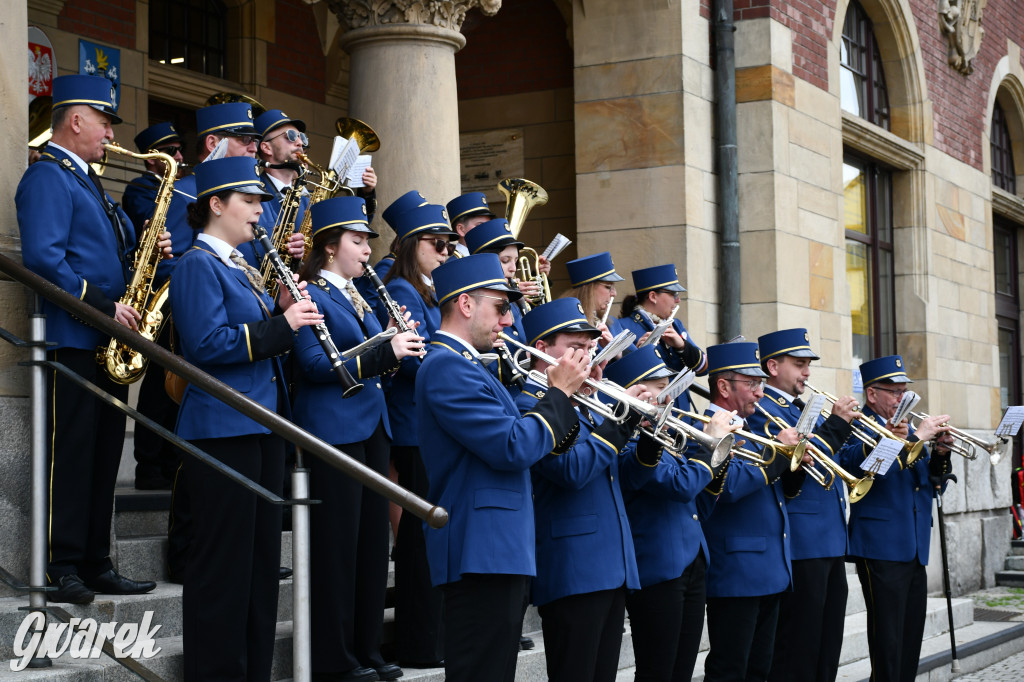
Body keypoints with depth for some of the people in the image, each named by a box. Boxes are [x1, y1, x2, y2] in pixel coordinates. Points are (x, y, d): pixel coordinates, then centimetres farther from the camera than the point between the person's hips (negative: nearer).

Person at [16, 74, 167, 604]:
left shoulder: (88, 181, 22)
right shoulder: (47, 177, -8)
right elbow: (43, 258, -21)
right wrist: (103, 305, -20)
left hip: (111, 341, 9)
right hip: (73, 340, -9)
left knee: (104, 455, 10)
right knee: (70, 454, -6)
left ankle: (96, 566, 16)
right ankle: (62, 570, -2)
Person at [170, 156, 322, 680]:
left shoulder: (242, 268, 19)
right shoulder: (198, 264, -9)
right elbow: (208, 345, -20)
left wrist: (282, 313, 2)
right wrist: (281, 325, -19)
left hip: (263, 421, 10)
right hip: (222, 425, -10)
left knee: (262, 552, 12)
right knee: (223, 557, -5)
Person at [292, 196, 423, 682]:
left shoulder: (358, 297, 18)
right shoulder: (310, 295, -8)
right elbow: (316, 363, -19)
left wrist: (396, 345, -1)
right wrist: (384, 351, -24)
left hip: (372, 427, 9)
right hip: (334, 428, -9)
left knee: (373, 538, 10)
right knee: (338, 543, -4)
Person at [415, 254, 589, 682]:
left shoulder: (465, 365, 20)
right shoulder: (447, 366, -13)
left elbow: (541, 445, 20)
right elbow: (513, 449, -21)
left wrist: (567, 392, 6)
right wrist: (559, 391, -9)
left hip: (502, 552, 11)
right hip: (481, 553, -11)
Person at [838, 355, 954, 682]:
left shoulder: (907, 429, 19)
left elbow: (934, 485, 19)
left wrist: (940, 454, -1)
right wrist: (916, 437, -22)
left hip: (915, 550, 8)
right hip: (882, 549, -8)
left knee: (911, 641, 10)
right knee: (888, 642, -8)